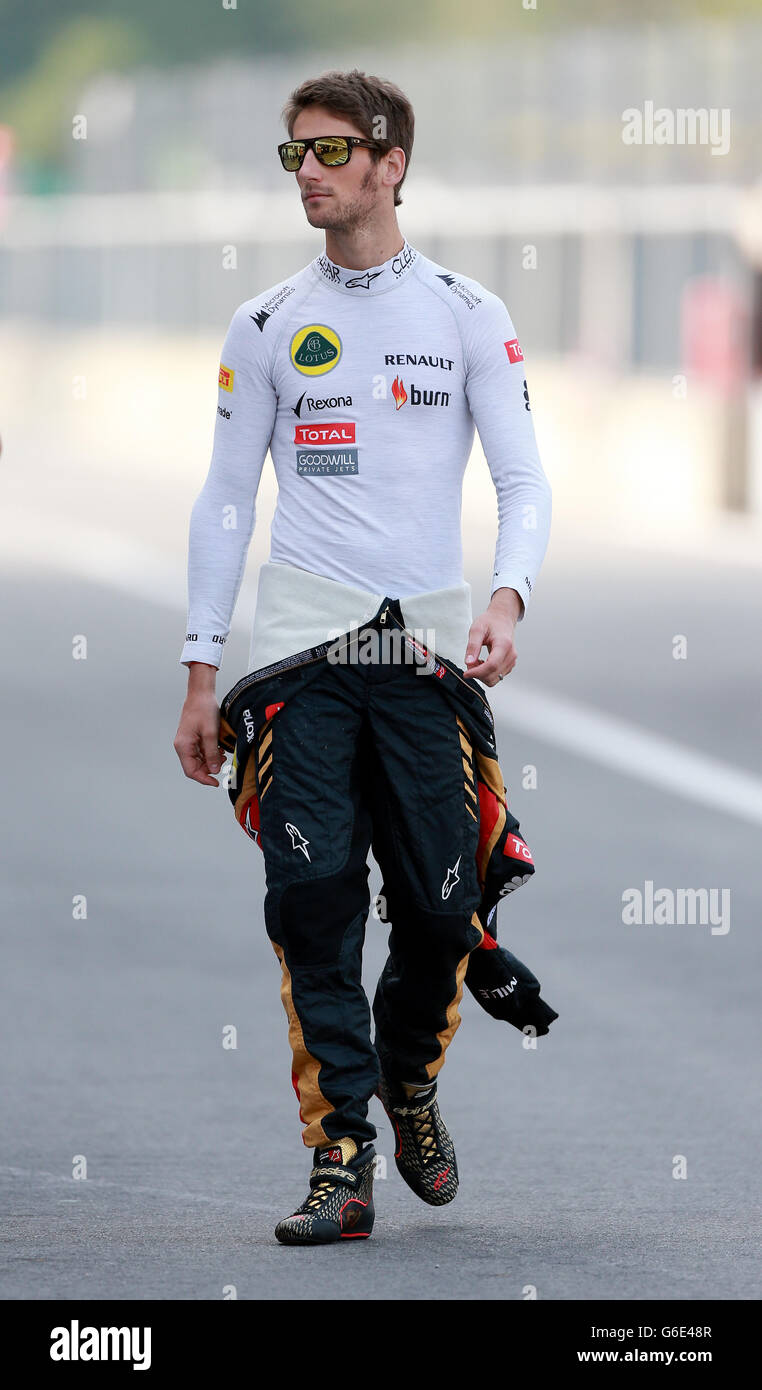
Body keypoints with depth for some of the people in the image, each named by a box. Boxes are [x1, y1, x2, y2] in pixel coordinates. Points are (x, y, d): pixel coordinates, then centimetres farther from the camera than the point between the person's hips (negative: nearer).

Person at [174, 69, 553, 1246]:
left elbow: (523, 478, 3)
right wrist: (200, 677, 8)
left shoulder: (468, 315, 6)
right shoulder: (267, 328, 9)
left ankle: (409, 1083, 29)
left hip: (430, 643, 0)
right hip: (302, 646, 0)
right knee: (314, 896, -11)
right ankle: (341, 1162, -8)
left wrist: (507, 596, -17)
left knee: (444, 905, -1)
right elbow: (225, 500, 12)